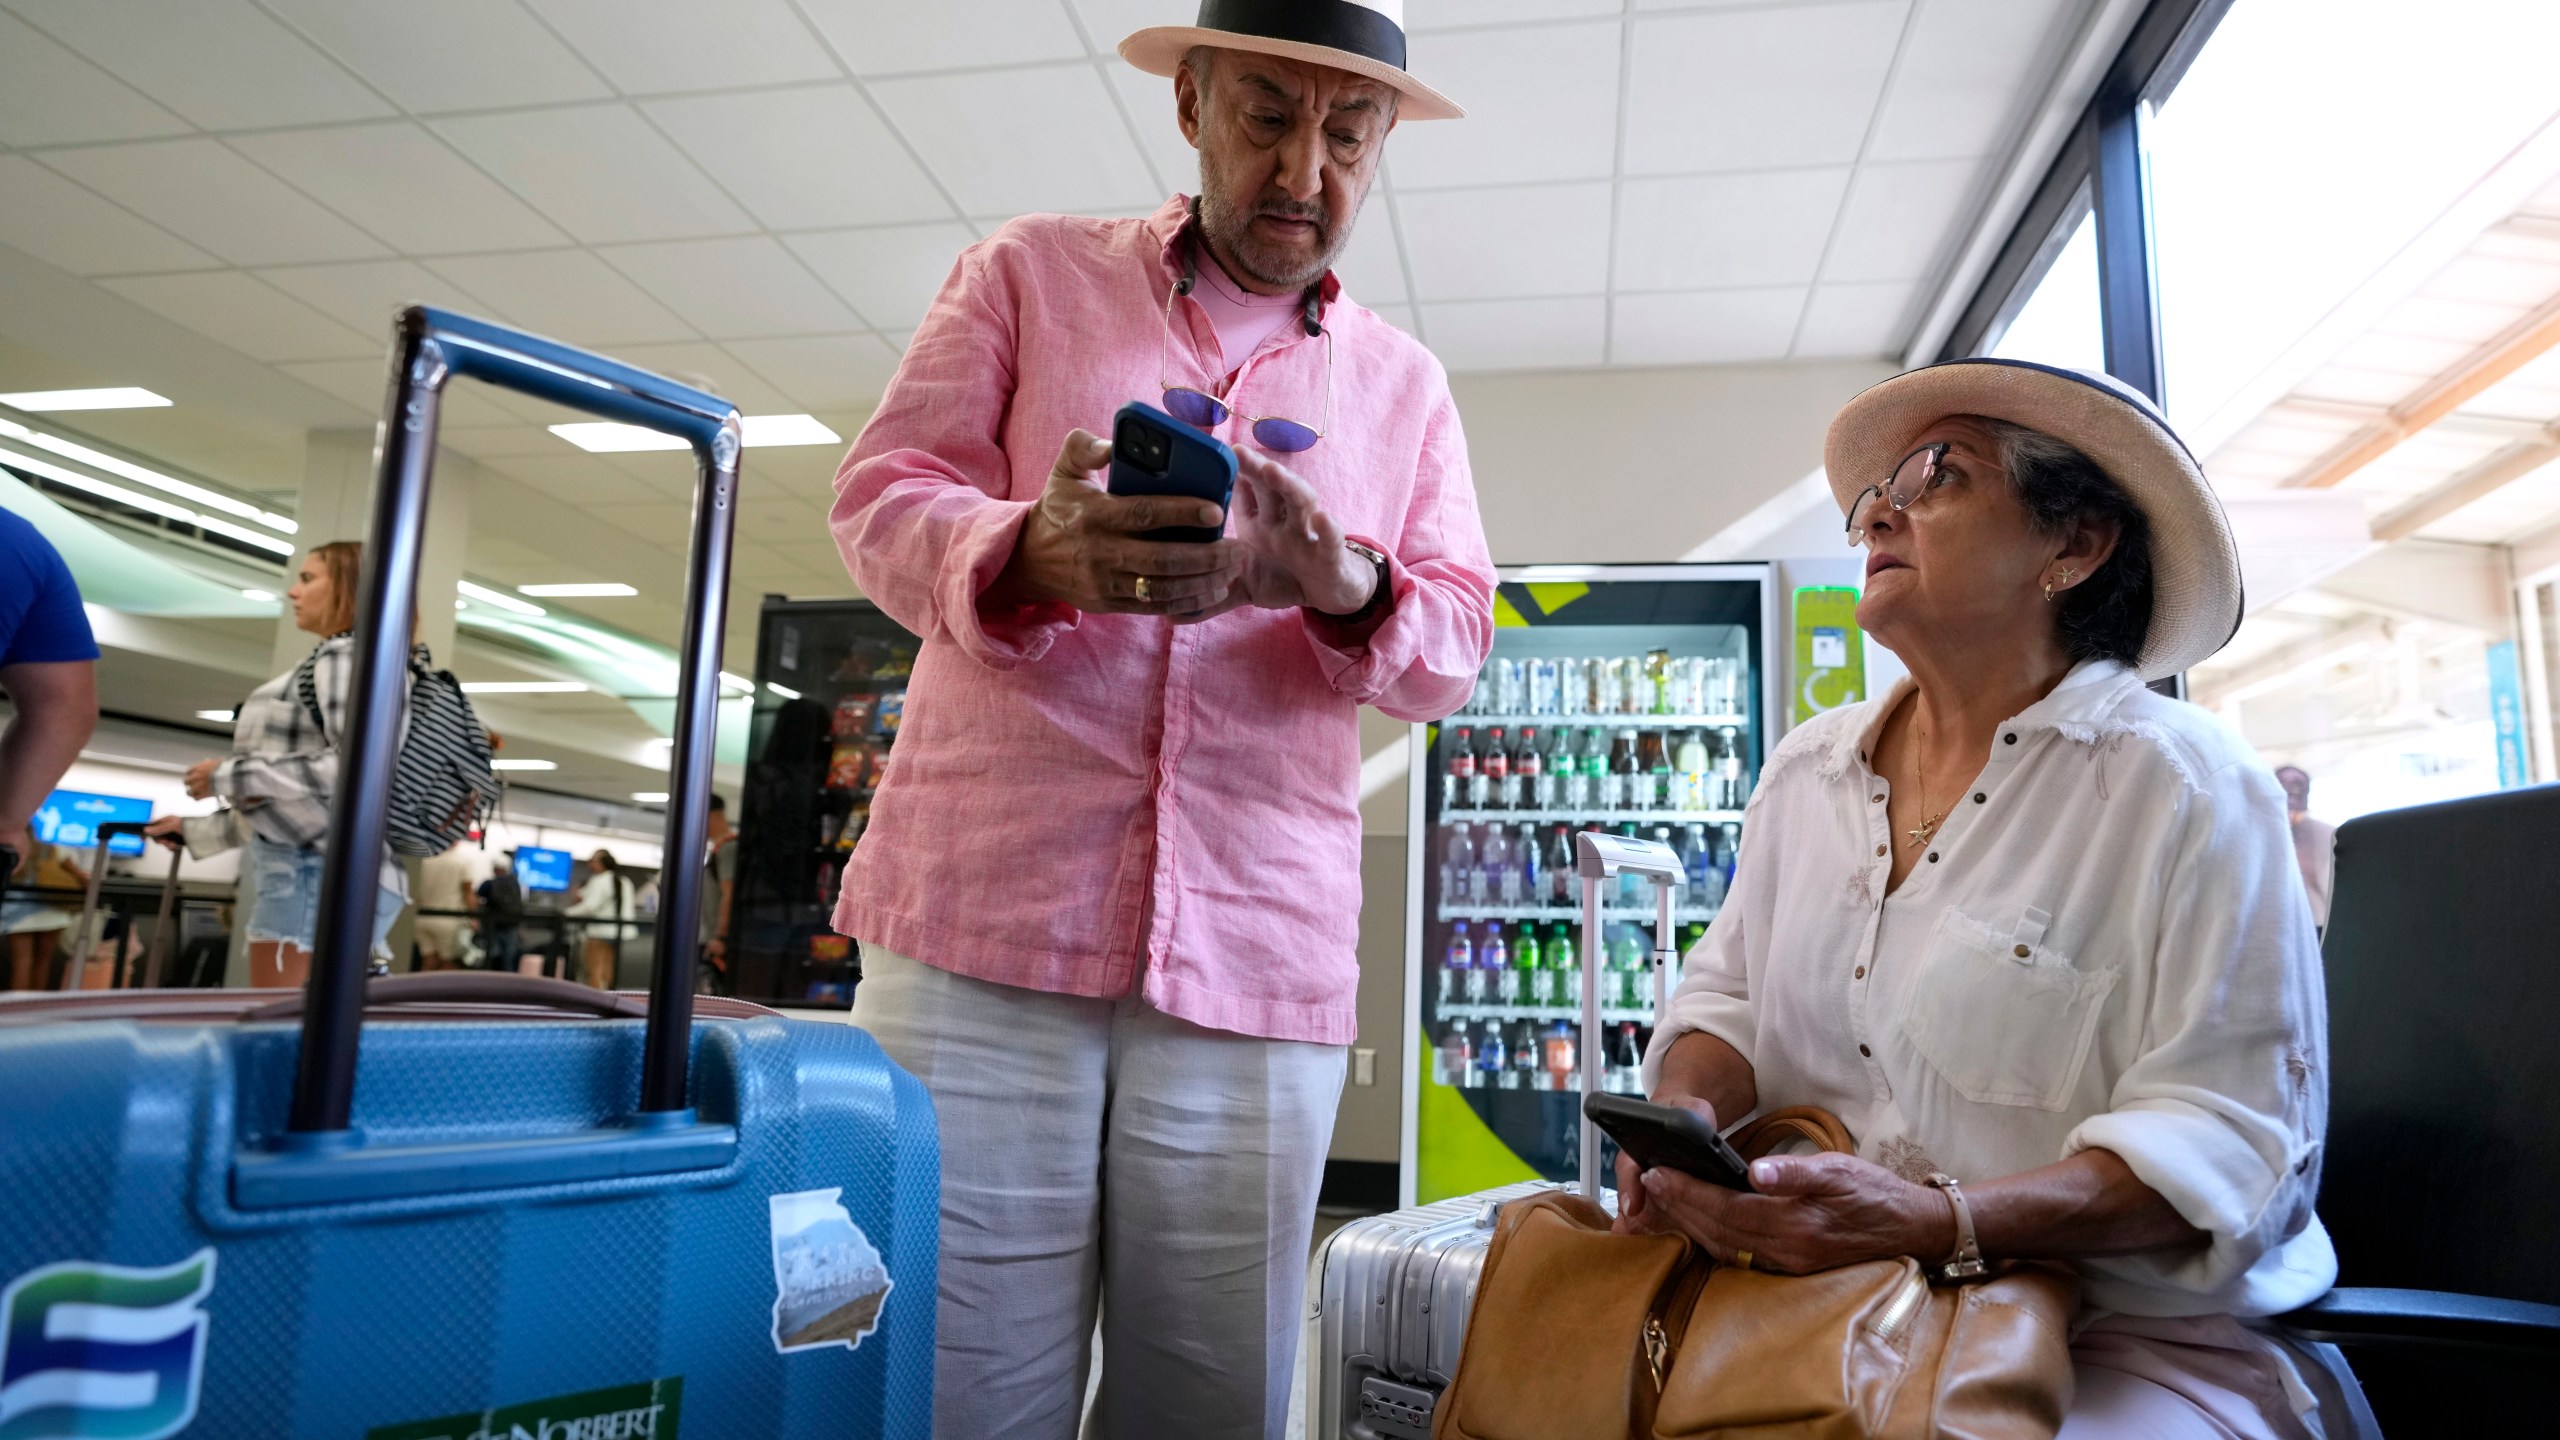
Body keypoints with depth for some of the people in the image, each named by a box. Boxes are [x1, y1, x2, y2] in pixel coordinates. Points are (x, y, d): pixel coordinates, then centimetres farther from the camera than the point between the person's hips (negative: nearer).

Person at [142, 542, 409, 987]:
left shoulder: (344, 655, -3)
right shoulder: (332, 662, 26)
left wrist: (231, 775, -11)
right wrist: (195, 827, 30)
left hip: (324, 873, -9)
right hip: (317, 872, 10)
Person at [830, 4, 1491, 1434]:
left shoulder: (1404, 381, 18)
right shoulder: (1031, 270, 12)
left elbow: (1456, 646, 12)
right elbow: (883, 497, 4)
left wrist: (1349, 593, -12)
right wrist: (1033, 554, -19)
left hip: (1260, 963, 2)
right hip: (984, 921, -2)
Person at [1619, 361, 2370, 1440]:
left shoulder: (2184, 789, -9)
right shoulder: (1804, 771, 11)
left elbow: (2225, 1140, -15)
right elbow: (1727, 993, 14)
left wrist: (1944, 1224, -29)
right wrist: (1688, 1108, -10)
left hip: (2133, 1346, -4)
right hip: (1831, 1317, 5)